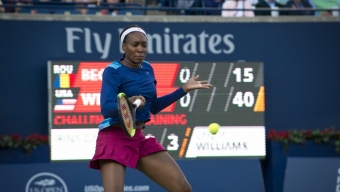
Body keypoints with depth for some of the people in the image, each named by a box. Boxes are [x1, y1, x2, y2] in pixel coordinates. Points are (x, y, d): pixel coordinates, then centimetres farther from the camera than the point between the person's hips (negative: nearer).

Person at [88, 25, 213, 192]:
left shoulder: (147, 69, 9)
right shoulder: (113, 71, -13)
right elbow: (106, 109, -25)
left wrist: (184, 89, 15)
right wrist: (128, 102, -45)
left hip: (139, 139, 7)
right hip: (115, 139, -7)